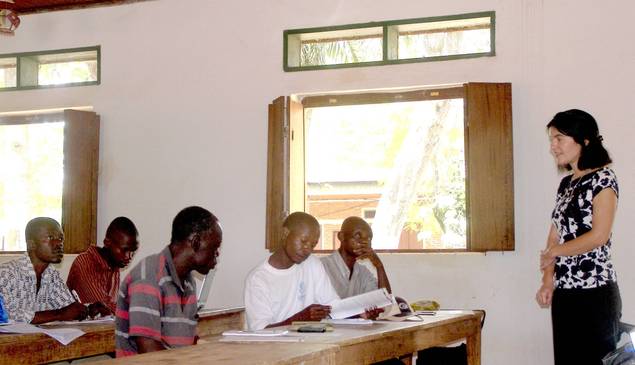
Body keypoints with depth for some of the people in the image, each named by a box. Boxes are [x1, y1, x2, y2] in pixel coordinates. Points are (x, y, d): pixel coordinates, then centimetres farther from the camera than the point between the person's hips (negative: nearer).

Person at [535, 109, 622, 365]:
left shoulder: (603, 178, -6)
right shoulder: (566, 184, 15)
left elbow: (599, 236, -13)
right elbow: (555, 237, 11)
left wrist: (555, 251, -2)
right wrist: (548, 282, 0)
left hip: (594, 293, -7)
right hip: (564, 292, 7)